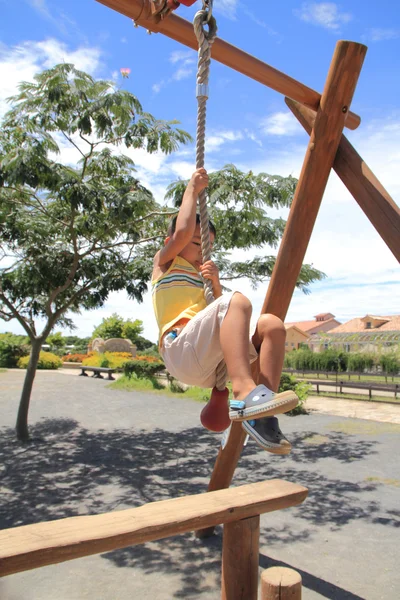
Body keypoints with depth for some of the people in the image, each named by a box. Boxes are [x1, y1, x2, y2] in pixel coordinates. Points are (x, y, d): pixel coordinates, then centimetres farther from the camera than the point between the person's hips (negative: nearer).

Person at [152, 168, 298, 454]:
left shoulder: (199, 276, 35)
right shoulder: (165, 262, 19)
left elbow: (220, 317, 20)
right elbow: (182, 231, -3)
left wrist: (215, 284, 5)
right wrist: (192, 189, 9)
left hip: (211, 367, 7)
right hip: (182, 350, -7)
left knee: (272, 324, -10)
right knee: (237, 301, -28)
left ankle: (262, 415, -22)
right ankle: (245, 392, -43)